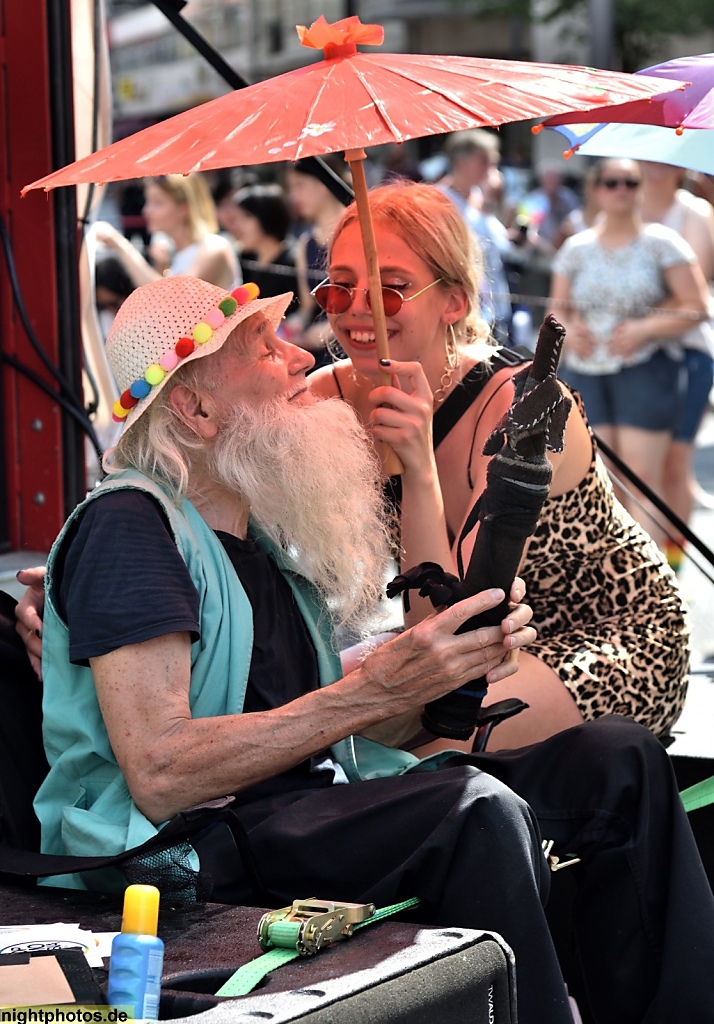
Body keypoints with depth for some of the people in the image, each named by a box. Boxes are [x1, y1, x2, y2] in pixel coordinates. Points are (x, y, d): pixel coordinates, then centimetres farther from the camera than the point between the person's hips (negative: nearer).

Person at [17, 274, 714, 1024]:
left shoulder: (262, 526, 20)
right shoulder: (128, 523, -9)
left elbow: (341, 726, 15)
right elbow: (159, 776, -21)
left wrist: (458, 660, -5)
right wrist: (376, 688, -21)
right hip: (188, 850, -9)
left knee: (615, 760, -2)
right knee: (476, 809, -32)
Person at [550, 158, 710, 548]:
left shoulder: (661, 242, 0)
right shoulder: (576, 248, 10)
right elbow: (557, 307, 17)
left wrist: (645, 329, -16)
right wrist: (567, 331, -7)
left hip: (645, 369, -4)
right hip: (585, 370, 4)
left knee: (642, 479, -10)